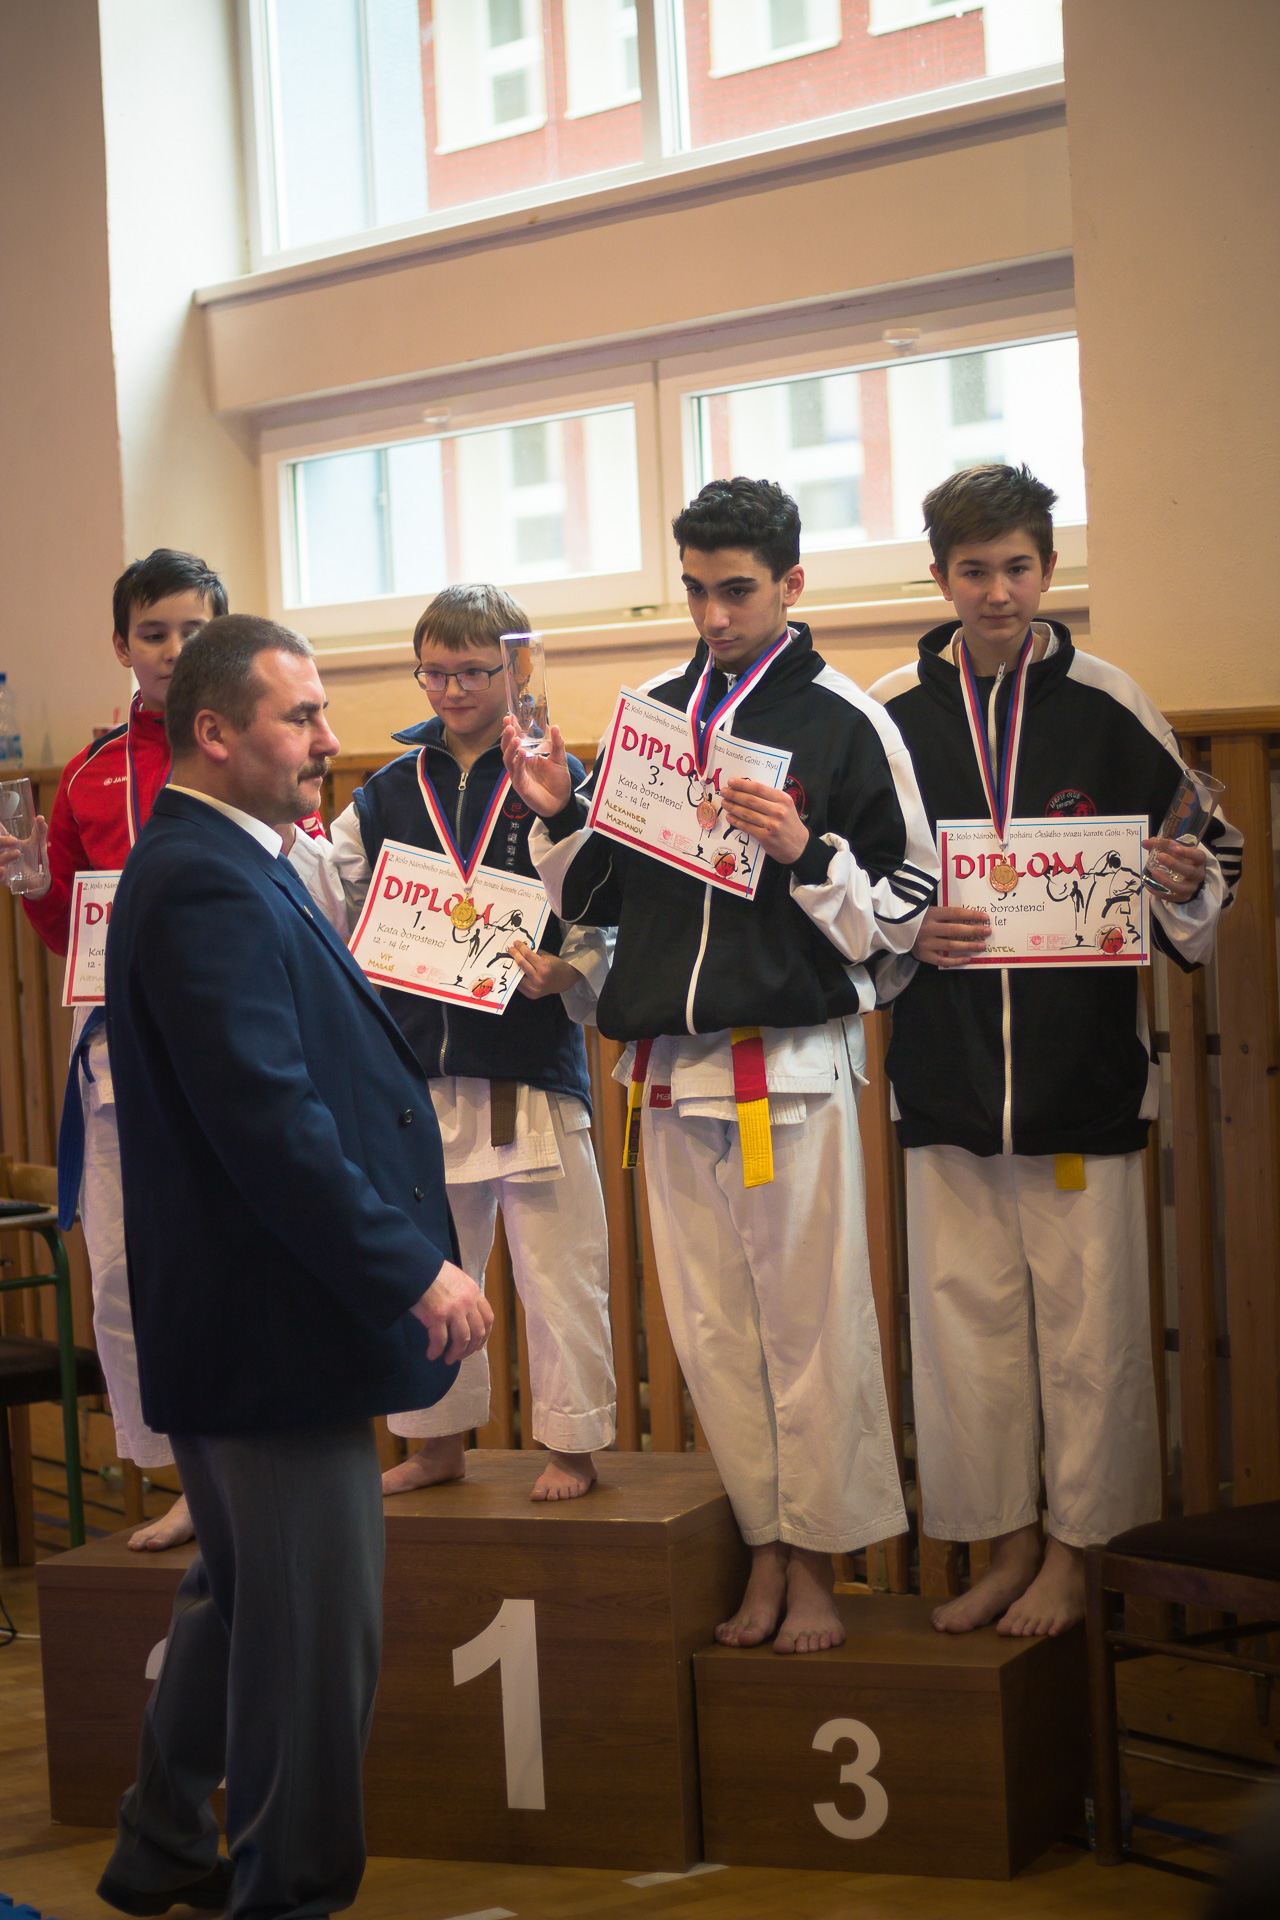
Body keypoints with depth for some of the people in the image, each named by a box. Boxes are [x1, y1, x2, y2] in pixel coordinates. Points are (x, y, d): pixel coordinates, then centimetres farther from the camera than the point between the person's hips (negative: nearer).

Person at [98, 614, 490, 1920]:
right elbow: (271, 1120, -27)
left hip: (234, 1318, 11)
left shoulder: (226, 867, 13)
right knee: (316, 1621, -1)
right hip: (268, 1322, -11)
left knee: (241, 1595, 23)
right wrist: (413, 1271, -23)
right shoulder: (204, 886, -21)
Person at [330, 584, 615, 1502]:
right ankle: (438, 1440, 27)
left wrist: (564, 972, -22)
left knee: (557, 1268, 1)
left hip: (531, 1063, -5)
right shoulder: (389, 792, 11)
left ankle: (572, 1443, 14)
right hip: (420, 1065, 5)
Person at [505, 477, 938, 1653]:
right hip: (671, 1068, 5)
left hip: (793, 1061, -5)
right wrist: (560, 819, 0)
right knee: (712, 1329, 9)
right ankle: (765, 1555, 20)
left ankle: (818, 1565, 10)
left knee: (809, 1322, -1)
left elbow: (910, 903, -4)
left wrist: (806, 856, -17)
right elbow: (599, 897, 18)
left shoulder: (845, 720, -3)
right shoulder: (651, 713, 12)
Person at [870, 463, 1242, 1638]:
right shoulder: (888, 717, 5)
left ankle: (1074, 1550, 15)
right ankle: (1008, 1544, 20)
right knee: (965, 1310, 7)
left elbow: (1212, 858, 7)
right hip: (945, 1070, 2)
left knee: (1086, 1312, 2)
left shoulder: (1108, 706, 1)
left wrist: (1189, 886, -14)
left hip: (1086, 1067, -2)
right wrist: (907, 933, -8)